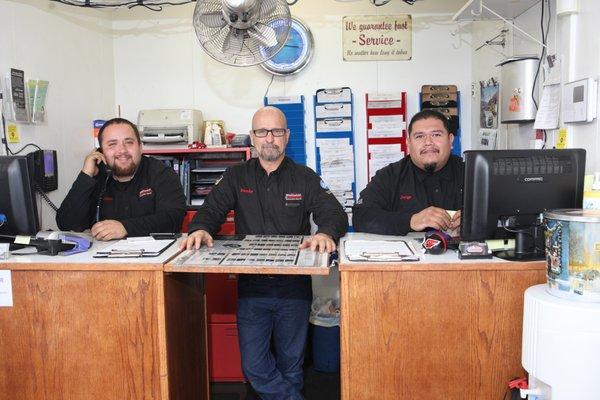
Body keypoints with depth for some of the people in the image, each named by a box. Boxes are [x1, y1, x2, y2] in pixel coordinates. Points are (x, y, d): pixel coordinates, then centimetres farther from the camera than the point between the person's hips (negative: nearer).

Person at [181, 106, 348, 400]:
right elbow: (211, 210, -3)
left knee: (291, 367, 12)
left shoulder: (305, 178, 3)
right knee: (254, 368, -1)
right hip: (250, 288, 1)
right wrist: (200, 229, -27)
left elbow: (335, 213, -7)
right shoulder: (236, 177, 6)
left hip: (294, 287, 0)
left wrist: (326, 233, -32)